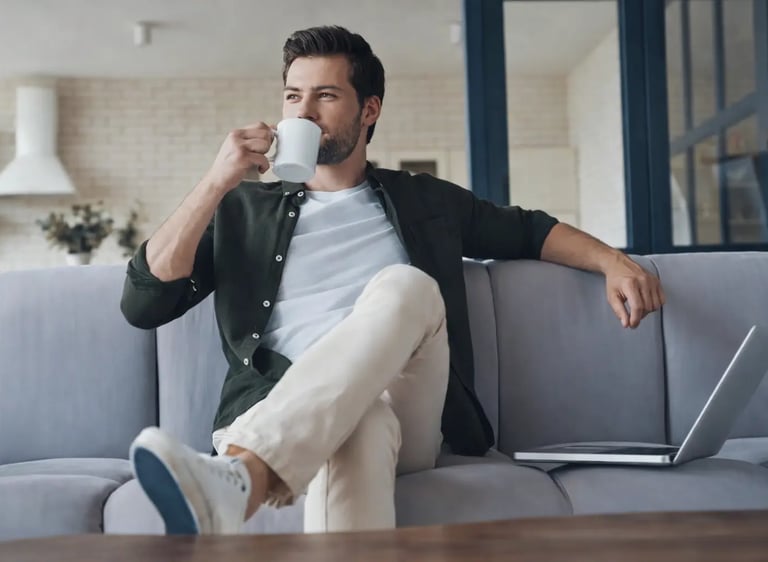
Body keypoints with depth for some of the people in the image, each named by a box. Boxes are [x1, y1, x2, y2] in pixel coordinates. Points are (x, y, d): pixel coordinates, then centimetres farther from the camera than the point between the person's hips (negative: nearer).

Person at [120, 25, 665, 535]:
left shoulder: (425, 201, 27)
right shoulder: (244, 209, 22)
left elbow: (531, 231, 35)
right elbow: (142, 303, 12)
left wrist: (613, 261, 15)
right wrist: (216, 181, 3)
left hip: (407, 417, 1)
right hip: (282, 417, -1)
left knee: (404, 287, -34)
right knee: (357, 424, -40)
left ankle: (237, 477, -56)